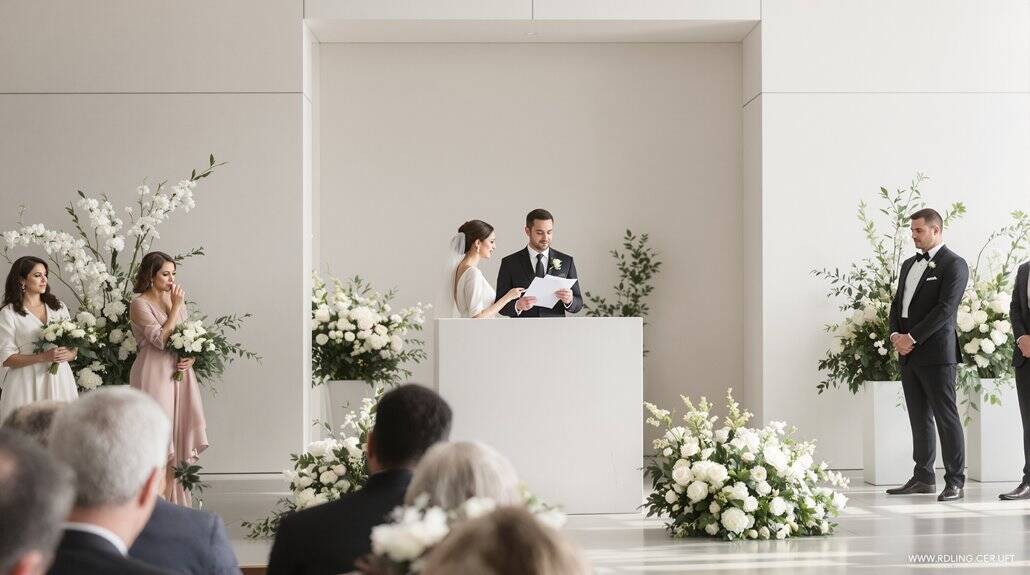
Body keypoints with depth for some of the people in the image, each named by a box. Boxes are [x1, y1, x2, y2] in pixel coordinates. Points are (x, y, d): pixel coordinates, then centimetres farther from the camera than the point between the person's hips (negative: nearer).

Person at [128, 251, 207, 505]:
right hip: (155, 374, -6)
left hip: (179, 372, 6)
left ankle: (176, 499, 14)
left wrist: (191, 358, -3)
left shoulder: (174, 299, 11)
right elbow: (161, 339, -17)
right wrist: (176, 307, -15)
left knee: (179, 433, 7)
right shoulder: (140, 304, -8)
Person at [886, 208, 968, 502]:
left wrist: (912, 338, -16)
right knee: (919, 418, 10)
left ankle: (955, 482, -3)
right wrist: (895, 334, 0)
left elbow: (945, 309, -14)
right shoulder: (909, 264, 19)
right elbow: (897, 303, 18)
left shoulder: (954, 265, -6)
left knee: (946, 417, -5)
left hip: (936, 353, -7)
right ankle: (923, 478, 16)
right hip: (908, 354, 8)